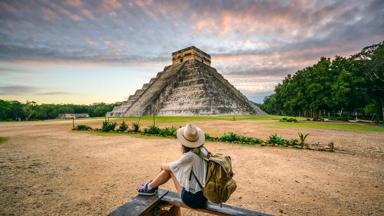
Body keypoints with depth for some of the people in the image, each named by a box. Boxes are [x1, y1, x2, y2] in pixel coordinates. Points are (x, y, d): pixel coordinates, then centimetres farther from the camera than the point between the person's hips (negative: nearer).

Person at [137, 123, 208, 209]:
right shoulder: (203, 150, -4)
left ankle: (151, 187, 24)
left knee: (169, 169, 2)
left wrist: (163, 165, 12)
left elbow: (170, 167, -8)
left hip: (193, 198, -7)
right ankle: (151, 186, 29)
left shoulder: (190, 156, -26)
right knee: (170, 168, 9)